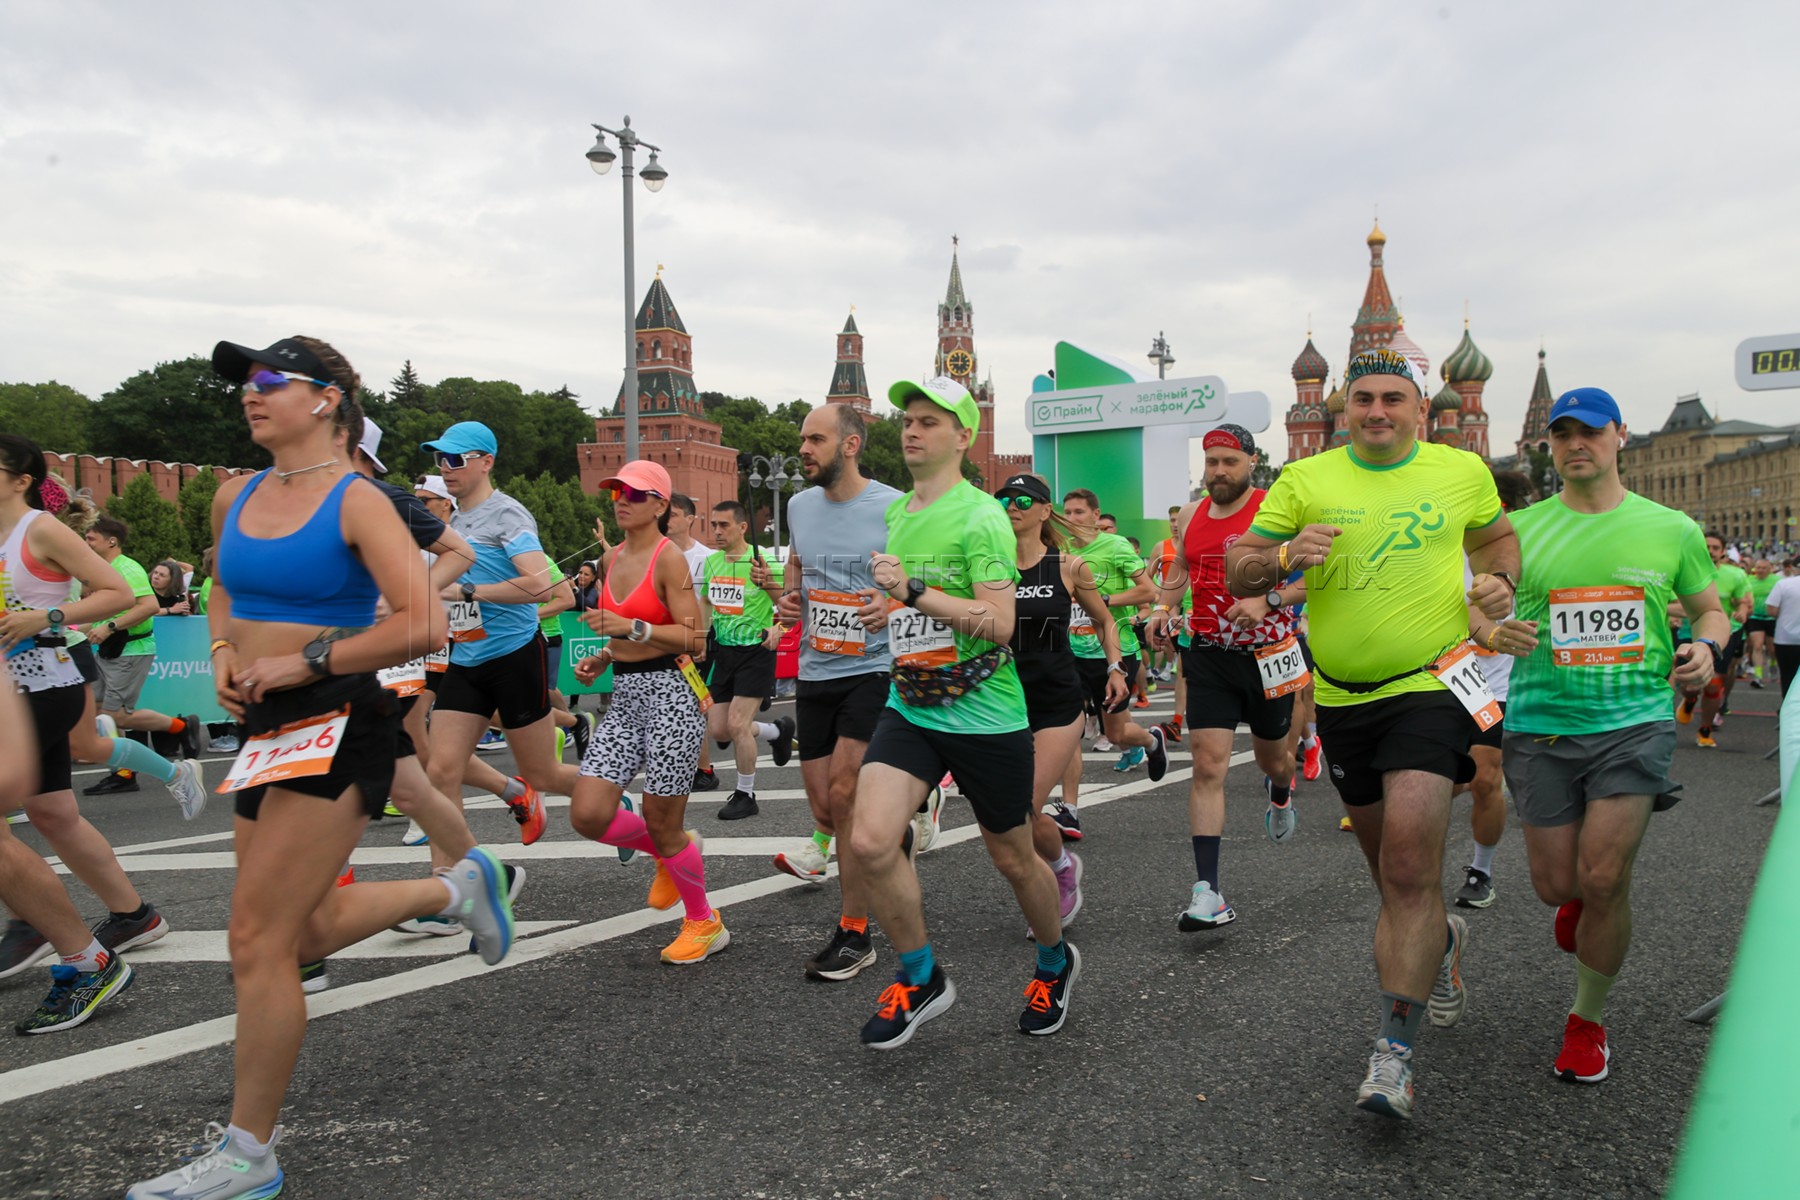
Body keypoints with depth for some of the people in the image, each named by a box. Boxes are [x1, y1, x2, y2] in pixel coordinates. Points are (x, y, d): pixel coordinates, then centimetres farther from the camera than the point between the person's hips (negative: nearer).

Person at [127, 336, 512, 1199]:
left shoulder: (357, 503, -11)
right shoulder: (234, 498, 10)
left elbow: (422, 625, -20)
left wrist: (304, 662, -18)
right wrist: (225, 656, 9)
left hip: (335, 726, -8)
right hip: (270, 731, 8)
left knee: (258, 941, -6)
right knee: (305, 932, 18)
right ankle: (456, 885, 38)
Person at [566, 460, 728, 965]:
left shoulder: (669, 559, -10)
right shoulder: (611, 560, 13)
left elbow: (692, 637, -16)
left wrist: (632, 627, -24)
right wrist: (600, 659, 9)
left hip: (670, 692, -7)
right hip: (624, 695, 7)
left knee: (663, 827, 0)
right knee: (587, 816, -3)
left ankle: (705, 923, 23)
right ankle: (669, 852, 25)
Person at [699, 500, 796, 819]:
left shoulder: (762, 560, -14)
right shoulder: (711, 561, 5)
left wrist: (779, 629, -27)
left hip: (755, 651, -7)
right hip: (722, 650, 7)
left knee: (736, 725, -11)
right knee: (717, 730, 5)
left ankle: (746, 796, 9)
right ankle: (778, 730, 32)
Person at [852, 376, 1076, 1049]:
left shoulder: (980, 515, -13)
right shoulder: (895, 513, 10)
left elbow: (1001, 624, -21)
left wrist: (914, 593, -25)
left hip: (986, 714, -5)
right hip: (909, 709, 6)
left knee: (1012, 858, 10)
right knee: (870, 841, -13)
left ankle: (1056, 964, 39)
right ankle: (921, 980, 8)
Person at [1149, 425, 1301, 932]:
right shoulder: (1189, 517, 5)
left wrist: (1269, 600, -25)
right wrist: (1162, 607, 4)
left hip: (1267, 653, -2)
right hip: (1208, 656, 2)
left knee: (1271, 754, 19)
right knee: (1208, 765, -9)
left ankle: (1280, 793, 59)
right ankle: (1207, 891, -11)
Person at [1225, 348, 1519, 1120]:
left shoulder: (1463, 471, 4)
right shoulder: (1305, 480, 1)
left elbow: (1498, 538, 23)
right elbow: (1235, 572, 1)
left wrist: (1499, 581, 1)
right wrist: (1284, 557, -20)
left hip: (1430, 686, -2)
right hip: (1342, 697, 3)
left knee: (1409, 863, -16)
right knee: (1390, 865, 16)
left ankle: (1395, 1051, -8)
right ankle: (1440, 943, 49)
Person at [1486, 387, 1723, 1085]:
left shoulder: (1672, 529, 5)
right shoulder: (1521, 529, 3)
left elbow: (1710, 611, 17)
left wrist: (1707, 648, -5)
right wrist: (1494, 632, -16)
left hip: (1635, 720, -1)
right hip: (1541, 722, 1)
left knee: (1603, 881, -10)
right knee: (1556, 886, 3)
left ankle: (1588, 1021, 14)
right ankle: (1582, 897, 44)